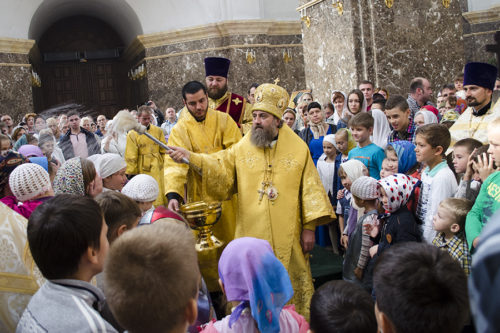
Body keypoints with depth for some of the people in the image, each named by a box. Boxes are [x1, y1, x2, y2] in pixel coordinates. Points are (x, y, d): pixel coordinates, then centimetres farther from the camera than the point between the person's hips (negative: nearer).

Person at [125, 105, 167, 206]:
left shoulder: (158, 131, 8)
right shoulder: (132, 134, -1)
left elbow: (164, 151, 12)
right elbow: (130, 157, -3)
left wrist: (165, 165, 5)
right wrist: (131, 173, -5)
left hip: (157, 170, 3)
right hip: (142, 170, -2)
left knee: (159, 195, 3)